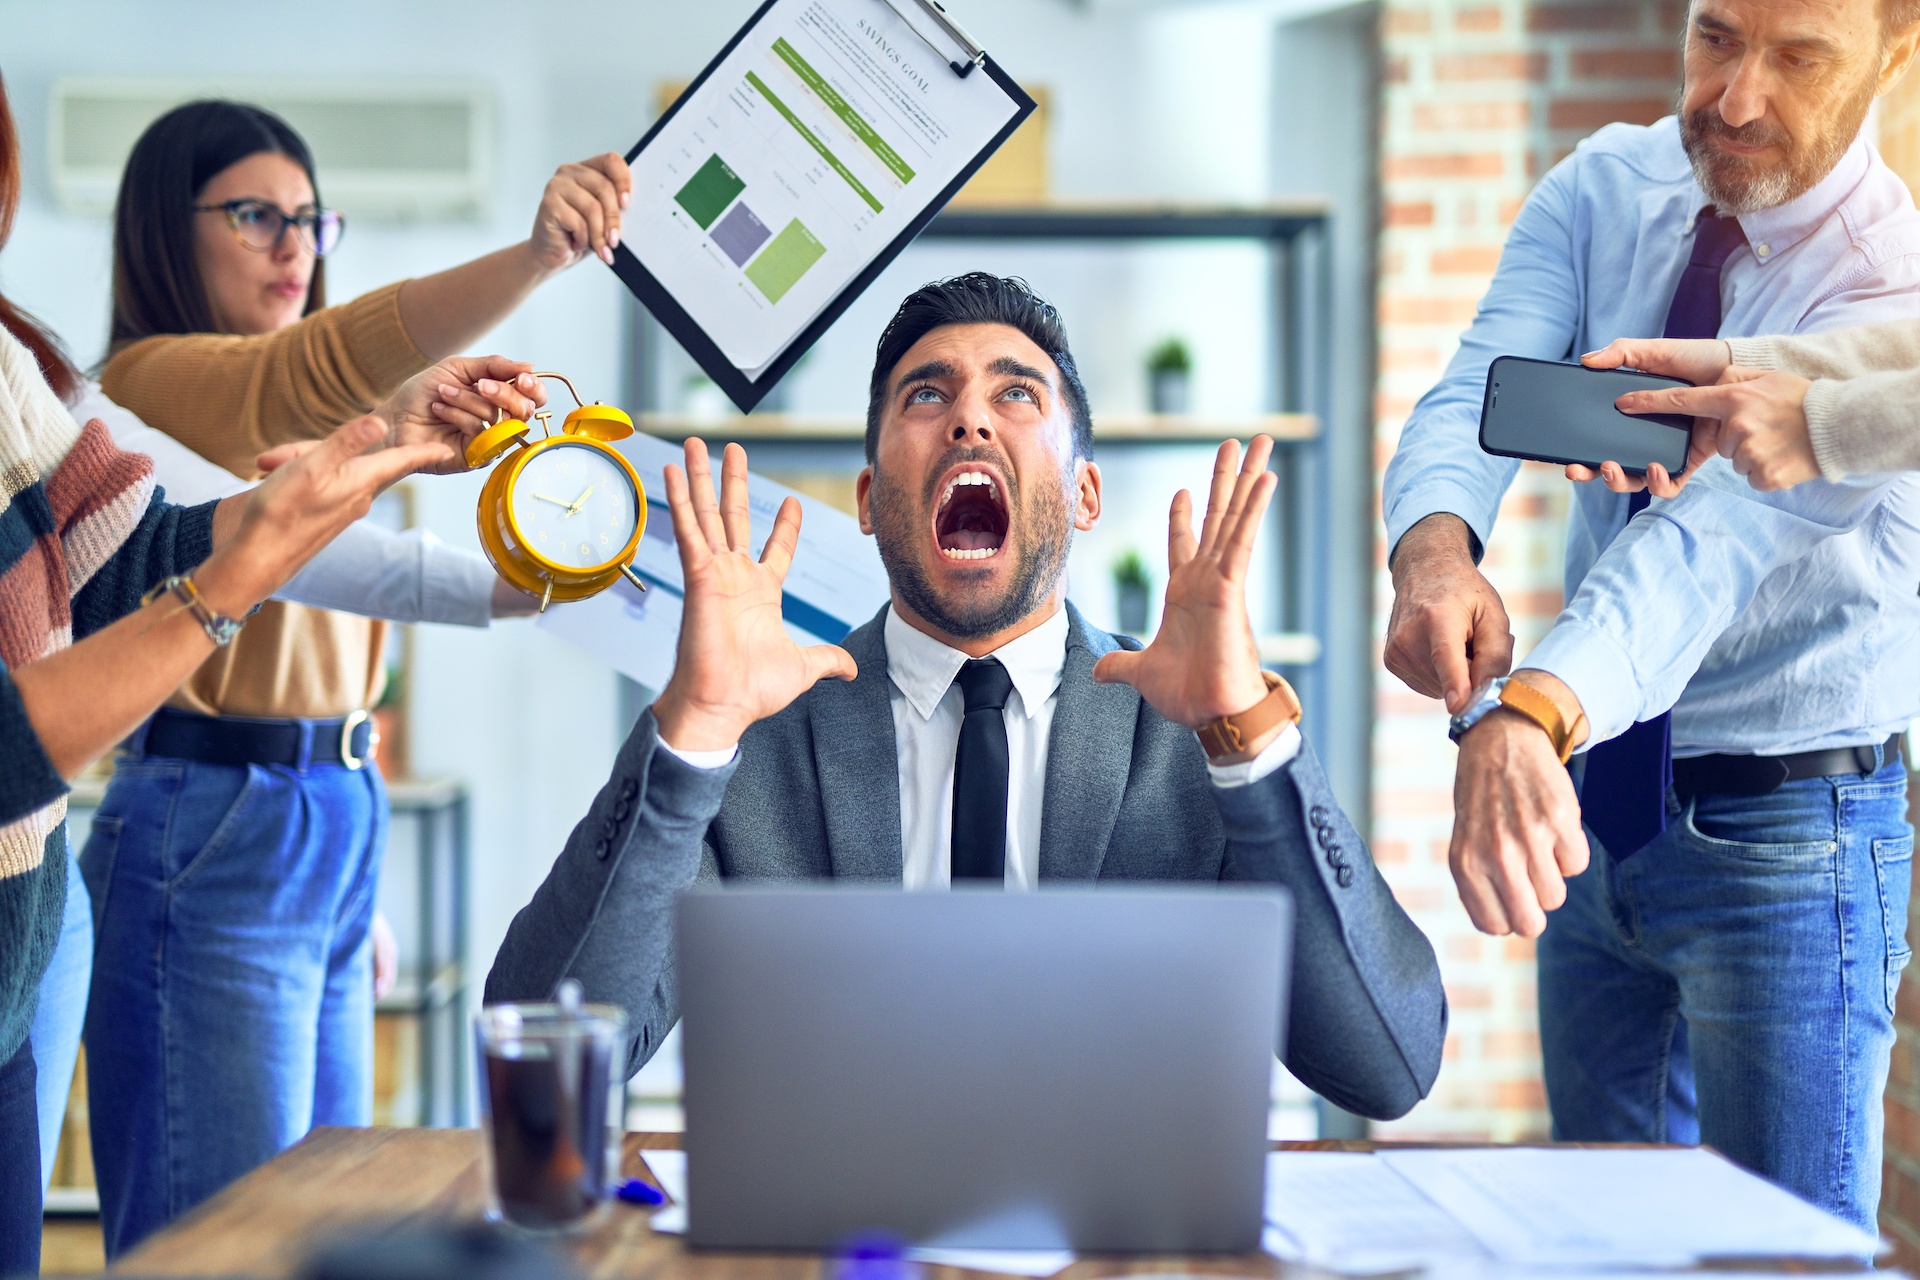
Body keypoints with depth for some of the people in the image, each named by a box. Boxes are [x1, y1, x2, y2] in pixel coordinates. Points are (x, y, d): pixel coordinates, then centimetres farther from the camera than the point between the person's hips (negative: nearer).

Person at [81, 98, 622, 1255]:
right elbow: (326, 364, -30)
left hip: (336, 827, 9)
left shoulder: (297, 435, 20)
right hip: (212, 840, -9)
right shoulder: (151, 380, -9)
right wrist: (535, 256, -44)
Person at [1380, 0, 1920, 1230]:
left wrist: (1527, 714, -53)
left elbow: (1717, 535, -35)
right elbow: (1478, 395, -18)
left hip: (1786, 845, -5)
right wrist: (1435, 547, -42)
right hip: (1594, 808, 6)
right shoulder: (1603, 193, -3)